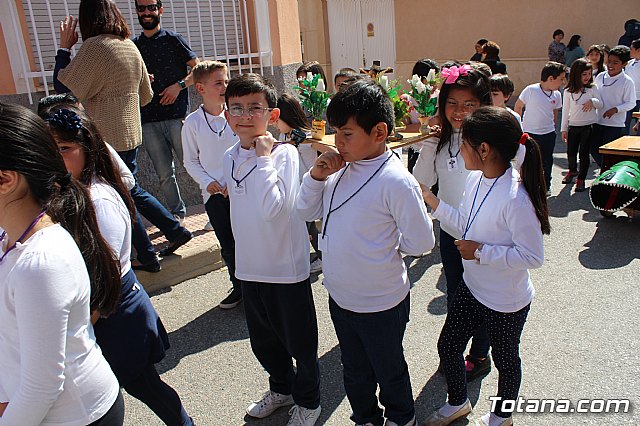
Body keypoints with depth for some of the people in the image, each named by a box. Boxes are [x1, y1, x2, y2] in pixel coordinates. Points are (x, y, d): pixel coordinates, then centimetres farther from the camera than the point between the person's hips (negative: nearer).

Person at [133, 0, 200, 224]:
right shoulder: (133, 46, 16)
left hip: (177, 115, -4)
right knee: (164, 173, 7)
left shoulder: (173, 40, 6)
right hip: (148, 120, 4)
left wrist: (179, 85, -11)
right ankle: (177, 214, 20)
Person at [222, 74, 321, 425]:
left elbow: (270, 207, -32)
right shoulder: (230, 157, 3)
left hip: (286, 267, -6)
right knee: (263, 341, 24)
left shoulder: (285, 153, -18)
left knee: (299, 342, 13)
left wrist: (264, 156, -26)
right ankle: (282, 388, 51)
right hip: (250, 266, 7)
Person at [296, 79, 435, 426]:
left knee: (388, 371, 22)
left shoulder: (396, 181, -25)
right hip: (340, 296, 6)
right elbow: (306, 211, 3)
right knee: (354, 371, 27)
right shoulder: (341, 169, -6)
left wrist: (383, 243, -6)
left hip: (380, 303, -6)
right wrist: (316, 176, -13)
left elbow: (421, 242, -19)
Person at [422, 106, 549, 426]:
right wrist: (433, 202, 0)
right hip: (472, 287, 7)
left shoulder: (515, 198, -32)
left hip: (506, 302, -7)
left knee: (505, 360, 20)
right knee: (448, 345, 19)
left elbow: (532, 256, -27)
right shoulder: (476, 179, -7)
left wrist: (481, 252, -26)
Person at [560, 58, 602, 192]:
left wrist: (592, 101, -24)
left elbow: (600, 105, -2)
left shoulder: (592, 88, -1)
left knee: (584, 153, 0)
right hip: (573, 126, 1)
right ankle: (573, 170, 39)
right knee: (571, 152, 8)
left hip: (589, 126, -1)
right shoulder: (568, 92, 0)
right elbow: (565, 111, 5)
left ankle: (581, 179, 14)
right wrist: (564, 129, 5)